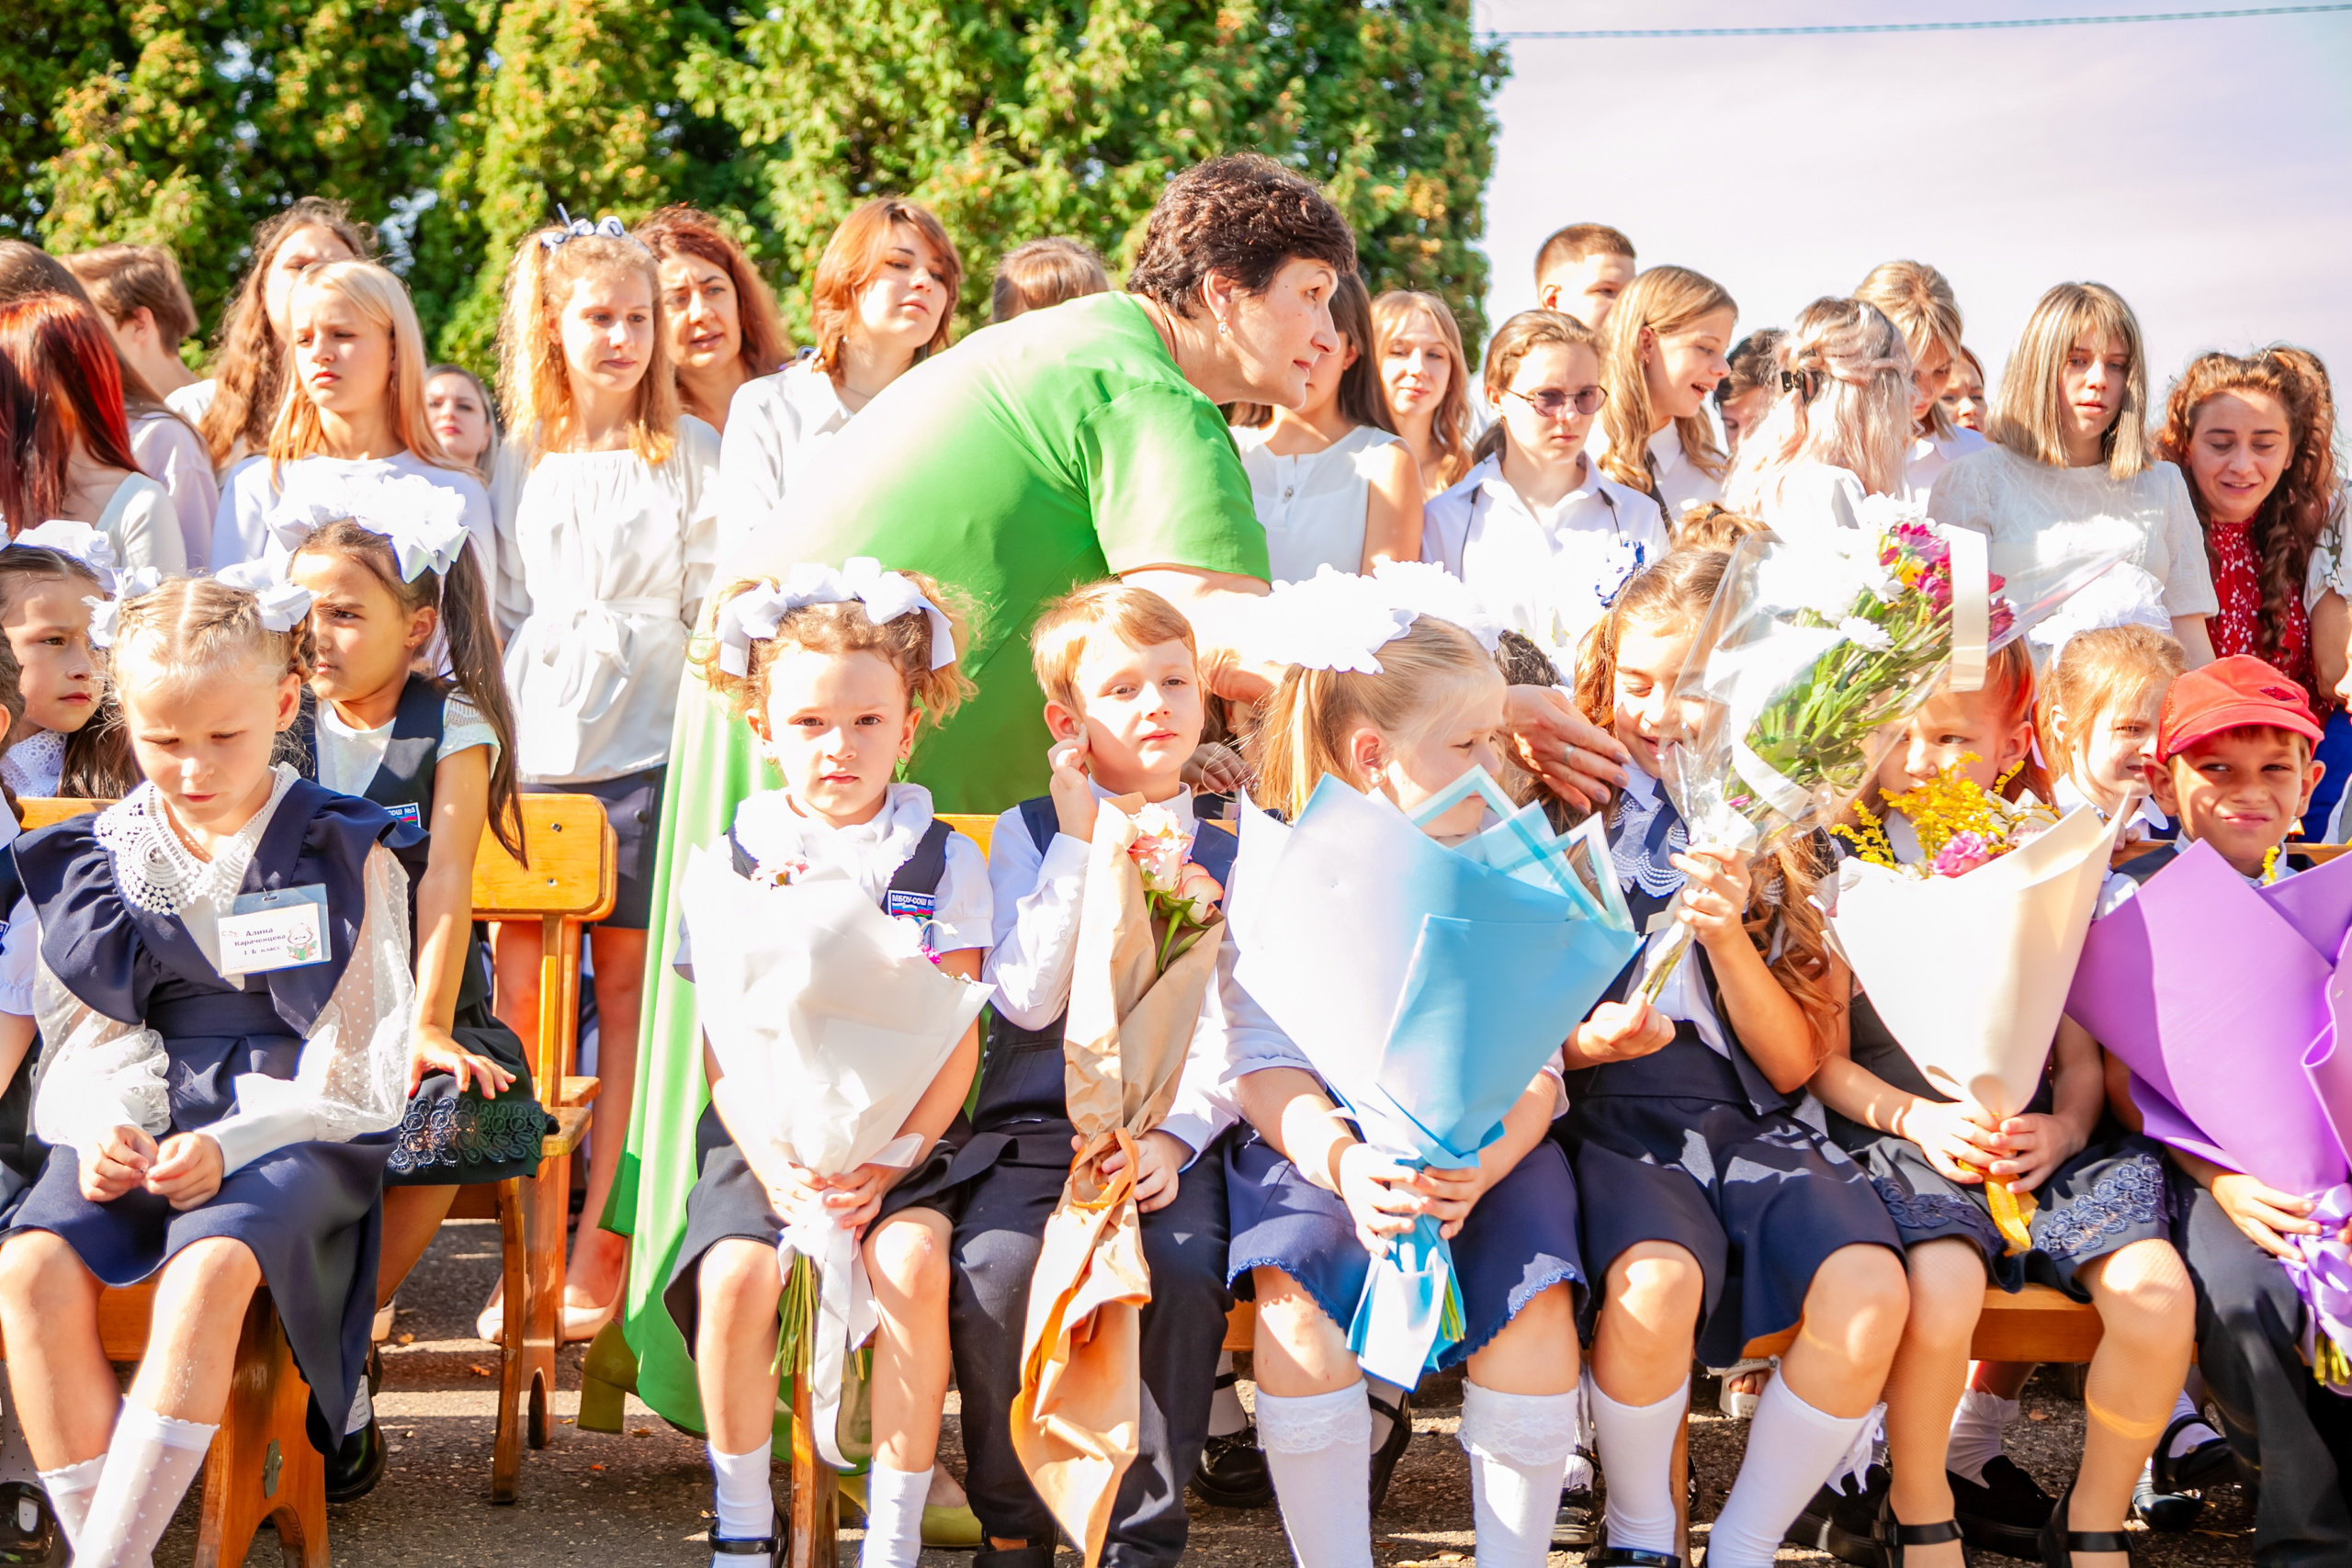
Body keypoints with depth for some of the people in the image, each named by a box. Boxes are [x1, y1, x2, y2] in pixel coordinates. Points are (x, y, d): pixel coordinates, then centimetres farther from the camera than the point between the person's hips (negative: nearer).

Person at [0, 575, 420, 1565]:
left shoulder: (346, 855, 2)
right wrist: (100, 1125, -9)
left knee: (208, 1269, -36)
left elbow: (358, 1067, -2)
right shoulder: (93, 859, 14)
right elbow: (84, 1034, 14)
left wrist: (231, 1143, -16)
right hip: (137, 1124, 4)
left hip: (295, 1127, -4)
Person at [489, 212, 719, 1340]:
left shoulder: (693, 454, 7)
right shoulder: (516, 458, 15)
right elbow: (494, 607, 17)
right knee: (521, 985, -2)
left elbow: (715, 603, 3)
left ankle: (600, 1246, 3)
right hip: (533, 741, 3)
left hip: (644, 742, -2)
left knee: (625, 986, -1)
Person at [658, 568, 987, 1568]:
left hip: (900, 1135, -1)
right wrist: (775, 1166, -13)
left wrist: (888, 1161, -14)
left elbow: (955, 1046, 1)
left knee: (912, 1261, -30)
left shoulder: (942, 863, 5)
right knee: (734, 1273, -27)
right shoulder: (731, 862, 7)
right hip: (767, 1135, 1)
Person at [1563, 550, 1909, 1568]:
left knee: (1869, 1290, -28)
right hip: (1616, 1114, -2)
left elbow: (1794, 1062, 6)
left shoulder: (1793, 837, 9)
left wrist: (1728, 935, -10)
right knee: (1656, 1281, -35)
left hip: (1752, 1121, 2)